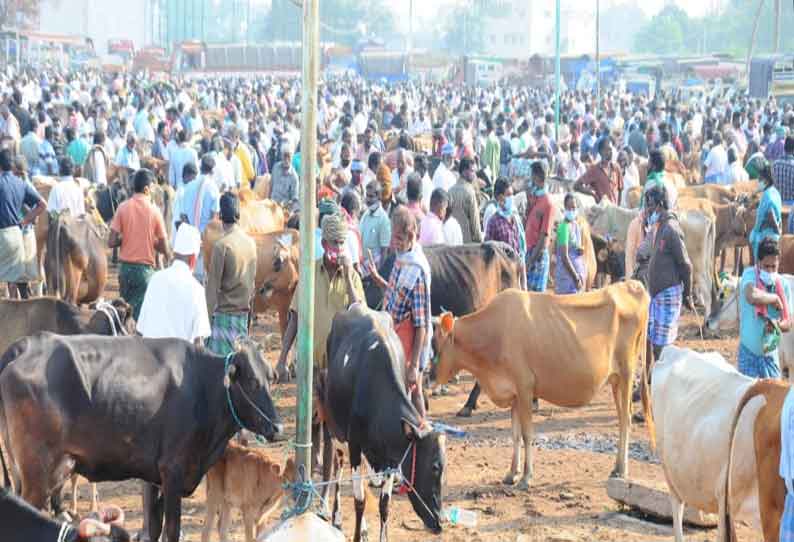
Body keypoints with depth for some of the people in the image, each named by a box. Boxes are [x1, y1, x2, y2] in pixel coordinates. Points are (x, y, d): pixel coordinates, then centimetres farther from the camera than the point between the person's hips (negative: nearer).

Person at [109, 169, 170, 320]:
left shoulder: (123, 208, -3)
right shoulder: (154, 211, -7)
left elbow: (111, 242, -5)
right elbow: (164, 248, -4)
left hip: (125, 267, 2)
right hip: (145, 268, -2)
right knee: (142, 313, 1)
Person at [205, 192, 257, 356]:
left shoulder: (222, 245, -14)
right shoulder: (250, 242, 4)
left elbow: (213, 284, -12)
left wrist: (209, 312, -6)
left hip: (225, 310, -6)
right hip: (244, 310, 6)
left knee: (221, 357, -5)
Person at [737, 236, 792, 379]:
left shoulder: (783, 285, -1)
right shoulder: (750, 275, -12)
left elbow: (788, 324, 1)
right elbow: (752, 296, -36)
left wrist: (777, 325, -21)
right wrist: (775, 298, -20)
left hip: (770, 352, 4)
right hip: (749, 351, -4)